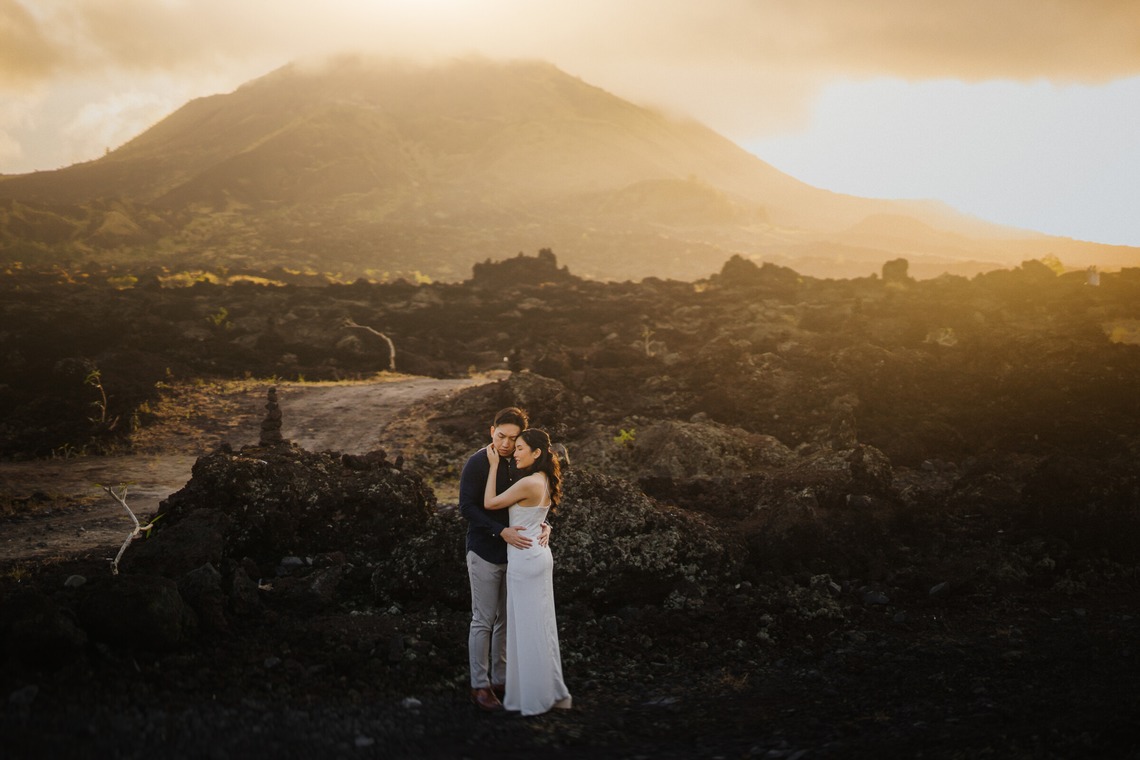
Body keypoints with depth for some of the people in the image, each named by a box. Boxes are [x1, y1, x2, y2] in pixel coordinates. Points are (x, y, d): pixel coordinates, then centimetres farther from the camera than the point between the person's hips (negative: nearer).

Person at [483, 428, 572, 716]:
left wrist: (494, 466, -8)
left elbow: (490, 503, -13)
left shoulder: (528, 484, -21)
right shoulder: (544, 481, 7)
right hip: (539, 555, 9)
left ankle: (535, 699, 11)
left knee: (528, 627, 1)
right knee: (541, 625, 15)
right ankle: (554, 692, 22)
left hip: (525, 560, -9)